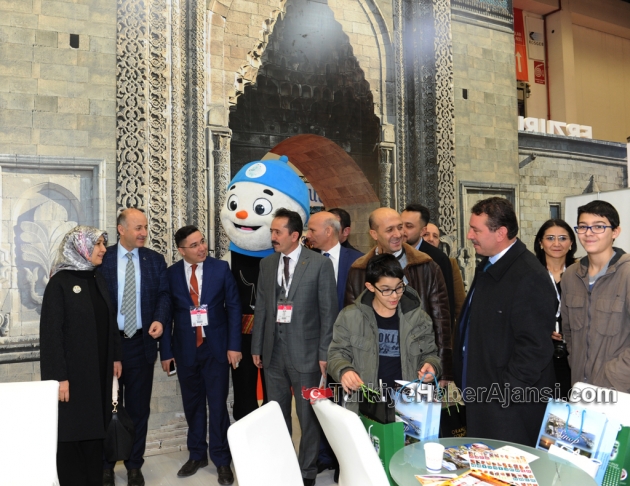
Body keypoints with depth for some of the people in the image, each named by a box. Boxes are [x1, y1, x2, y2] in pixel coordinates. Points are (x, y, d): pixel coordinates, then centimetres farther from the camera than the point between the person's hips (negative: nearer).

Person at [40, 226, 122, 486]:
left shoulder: (98, 280, 8)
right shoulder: (60, 282, -11)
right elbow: (51, 332, -14)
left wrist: (116, 356, 10)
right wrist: (59, 376, -17)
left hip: (99, 369, 6)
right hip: (73, 371, -6)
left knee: (95, 426, 13)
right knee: (72, 429, 6)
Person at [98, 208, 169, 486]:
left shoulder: (155, 260, 2)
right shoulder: (103, 259, -3)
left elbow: (163, 294, 0)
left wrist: (160, 319, -19)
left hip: (141, 342, 1)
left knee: (139, 408, 11)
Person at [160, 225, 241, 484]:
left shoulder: (221, 268, -5)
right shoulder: (171, 274, -2)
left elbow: (233, 306, -3)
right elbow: (167, 313, 3)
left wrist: (234, 345, -7)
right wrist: (166, 351, 3)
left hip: (216, 347, -2)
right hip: (185, 349, 2)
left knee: (218, 404, 4)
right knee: (192, 404, 14)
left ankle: (222, 459, 19)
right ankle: (197, 454, 32)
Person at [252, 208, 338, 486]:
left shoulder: (320, 264, -7)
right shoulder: (267, 264, 7)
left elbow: (328, 311, -7)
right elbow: (261, 308, 10)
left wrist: (324, 353, -9)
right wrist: (257, 347, 9)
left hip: (305, 351, -4)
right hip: (273, 351, 4)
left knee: (308, 416, 8)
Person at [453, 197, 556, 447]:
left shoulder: (530, 277, -22)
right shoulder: (488, 266, 8)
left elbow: (535, 347, -23)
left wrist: (505, 395, -18)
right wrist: (462, 380, 14)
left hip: (510, 406, -9)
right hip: (483, 397, 9)